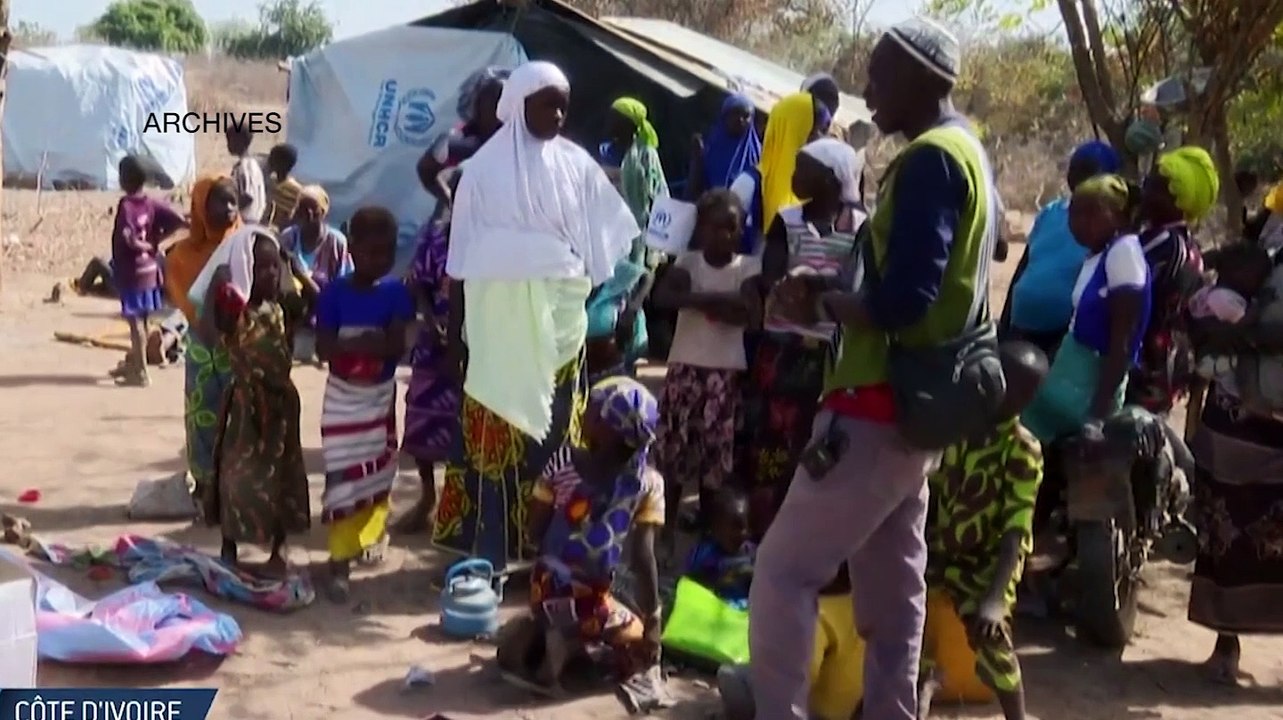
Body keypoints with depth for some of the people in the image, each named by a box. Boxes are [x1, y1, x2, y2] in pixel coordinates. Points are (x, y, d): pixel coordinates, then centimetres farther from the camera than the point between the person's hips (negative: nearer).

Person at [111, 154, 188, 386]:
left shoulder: (125, 205, -17)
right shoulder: (151, 204, 1)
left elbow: (129, 239, -28)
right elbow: (179, 221, -4)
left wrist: (147, 246, -10)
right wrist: (156, 240, -1)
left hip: (131, 271, -7)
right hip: (149, 269, 7)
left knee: (135, 320, -2)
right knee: (141, 319, 18)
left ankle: (140, 372, 2)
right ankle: (132, 363, 33)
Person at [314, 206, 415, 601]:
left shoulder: (396, 293, -7)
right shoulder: (334, 293, -10)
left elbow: (397, 346, -15)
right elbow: (323, 348, -15)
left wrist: (351, 344, -24)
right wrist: (368, 343, -28)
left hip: (380, 396, 2)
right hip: (342, 397, -2)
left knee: (378, 473, 14)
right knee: (343, 478, -4)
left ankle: (367, 538, 35)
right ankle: (340, 560, -1)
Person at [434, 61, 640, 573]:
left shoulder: (577, 165, 4)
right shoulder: (485, 167, -1)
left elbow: (606, 244, 7)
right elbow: (462, 256, 1)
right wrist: (456, 328, -1)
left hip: (558, 319, 2)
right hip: (499, 320, -2)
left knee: (550, 431, 6)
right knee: (494, 432, 2)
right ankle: (487, 546, 10)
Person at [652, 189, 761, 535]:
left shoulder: (748, 267, 2)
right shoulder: (688, 262, 2)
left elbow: (751, 313, -14)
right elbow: (663, 295, -17)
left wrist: (697, 302, -14)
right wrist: (717, 299, -24)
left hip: (727, 370, 0)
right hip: (685, 366, 0)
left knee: (716, 450, 4)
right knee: (672, 446, 1)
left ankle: (707, 524, 17)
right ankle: (667, 525, 11)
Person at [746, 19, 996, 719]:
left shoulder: (928, 160, -15)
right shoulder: (967, 153, 16)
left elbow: (901, 299, -24)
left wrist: (823, 301, -7)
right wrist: (833, 287, 6)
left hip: (878, 407, -10)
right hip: (915, 406, 10)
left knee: (783, 572, -5)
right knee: (891, 590, 15)